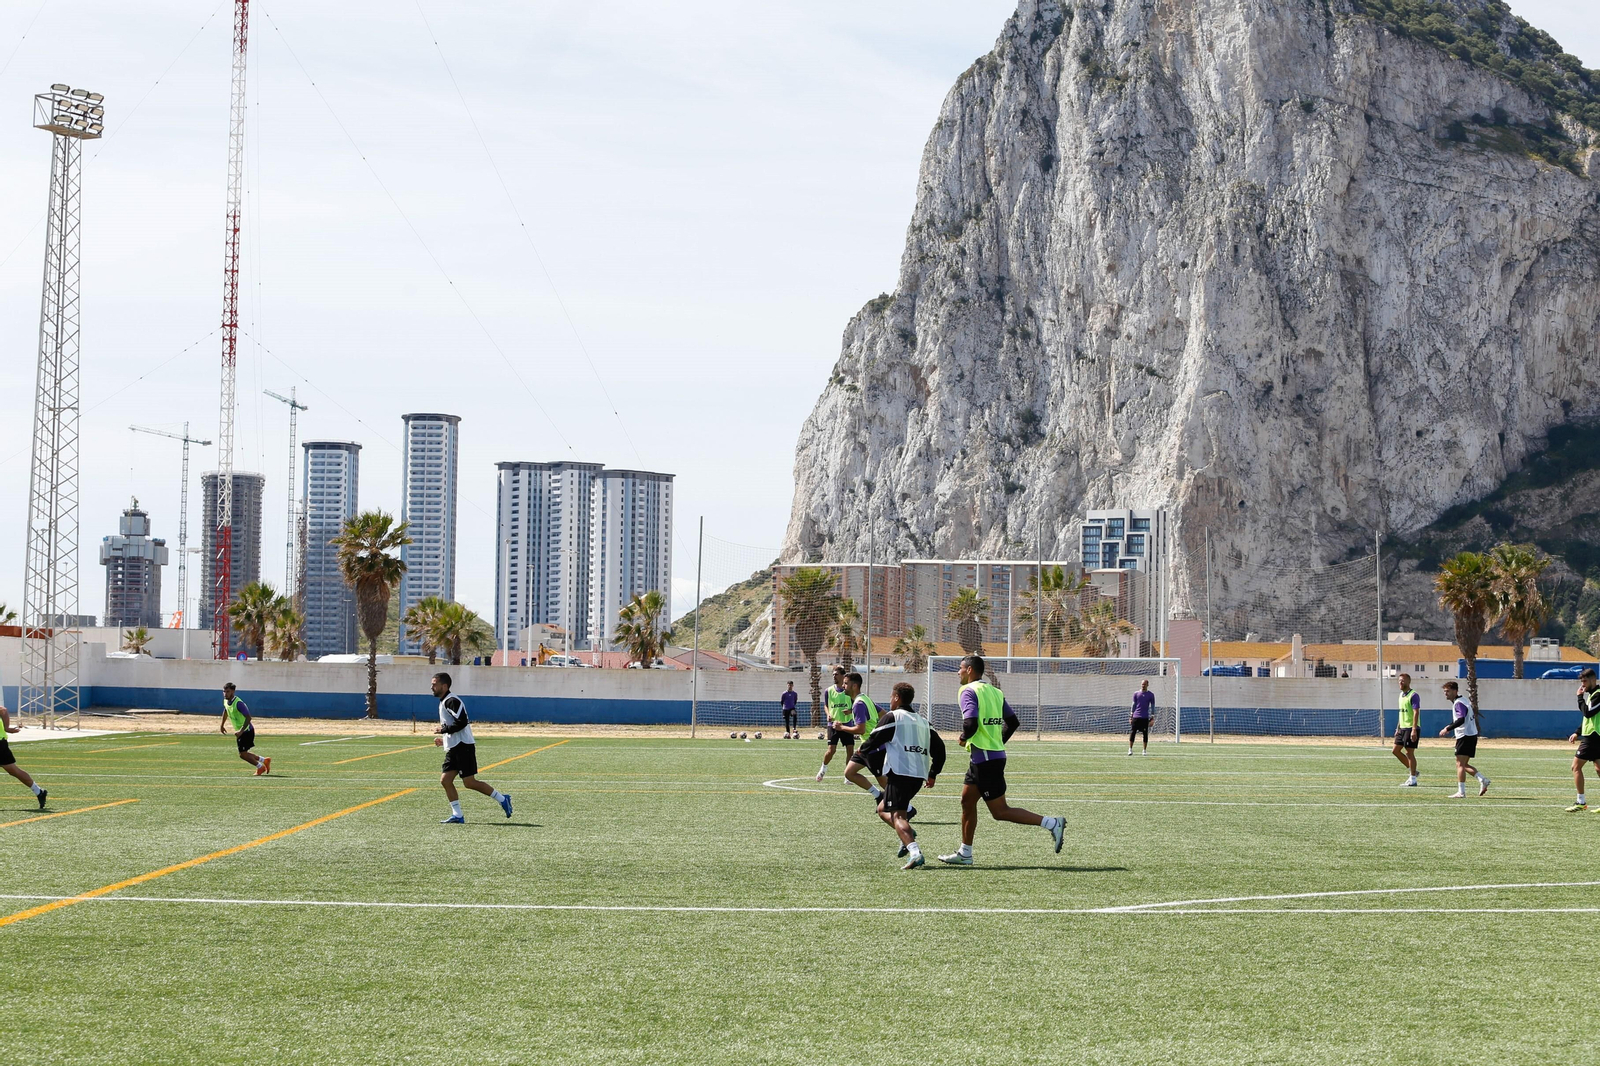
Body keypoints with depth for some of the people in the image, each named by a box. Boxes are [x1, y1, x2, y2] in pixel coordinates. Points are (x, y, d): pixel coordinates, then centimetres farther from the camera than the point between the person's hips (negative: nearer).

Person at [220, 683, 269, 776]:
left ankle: (260, 767, 12)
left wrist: (241, 731, -34)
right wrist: (222, 725, 27)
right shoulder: (225, 701, 1)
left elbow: (248, 718, -29)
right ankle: (264, 760, 27)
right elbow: (225, 711, 25)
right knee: (243, 753, 12)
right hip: (239, 731, 9)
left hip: (247, 731, -9)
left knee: (242, 754, -7)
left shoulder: (238, 703, -26)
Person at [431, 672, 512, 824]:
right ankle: (457, 815, 3)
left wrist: (444, 729, -15)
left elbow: (461, 722, -23)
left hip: (463, 747, -10)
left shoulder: (452, 701, -13)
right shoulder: (443, 703, 20)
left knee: (469, 782, -9)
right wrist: (444, 739, 16)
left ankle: (502, 799, 3)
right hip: (453, 748, 10)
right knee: (445, 779, 1)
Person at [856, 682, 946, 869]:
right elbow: (939, 747, 19)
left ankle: (915, 852, -35)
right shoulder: (923, 721, 20)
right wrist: (933, 774, 28)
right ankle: (907, 835, -2)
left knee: (897, 815, -14)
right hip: (919, 775, 7)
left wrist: (861, 750, 20)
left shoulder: (891, 718, 0)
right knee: (883, 809, 21)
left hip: (899, 772, -7)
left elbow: (873, 741, -2)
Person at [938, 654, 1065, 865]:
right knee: (967, 801, 15)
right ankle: (964, 853, 19)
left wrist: (964, 737, -6)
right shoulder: (995, 692, 13)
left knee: (1000, 811, -5)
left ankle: (1051, 823, -10)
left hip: (985, 758, -9)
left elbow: (971, 723, -26)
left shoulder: (969, 691, -12)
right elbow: (1013, 721, 14)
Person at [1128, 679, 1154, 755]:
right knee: (1132, 732, -4)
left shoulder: (1151, 695, 5)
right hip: (1136, 716, 1)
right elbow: (1134, 704, 12)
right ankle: (1130, 749, 2)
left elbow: (1152, 706, 7)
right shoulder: (1136, 694, 8)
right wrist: (1131, 715, 8)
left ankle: (1145, 750, 9)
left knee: (1145, 734, 1)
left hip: (1145, 717, -1)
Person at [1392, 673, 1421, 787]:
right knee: (1396, 750, 9)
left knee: (1409, 753, -6)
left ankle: (1413, 780, 1)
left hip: (1411, 728, -9)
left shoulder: (1413, 695, -13)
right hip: (1402, 728, 9)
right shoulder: (1401, 695, 15)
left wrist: (1414, 730, -26)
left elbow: (1416, 713, -20)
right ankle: (1412, 771, 21)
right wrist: (1398, 728, 20)